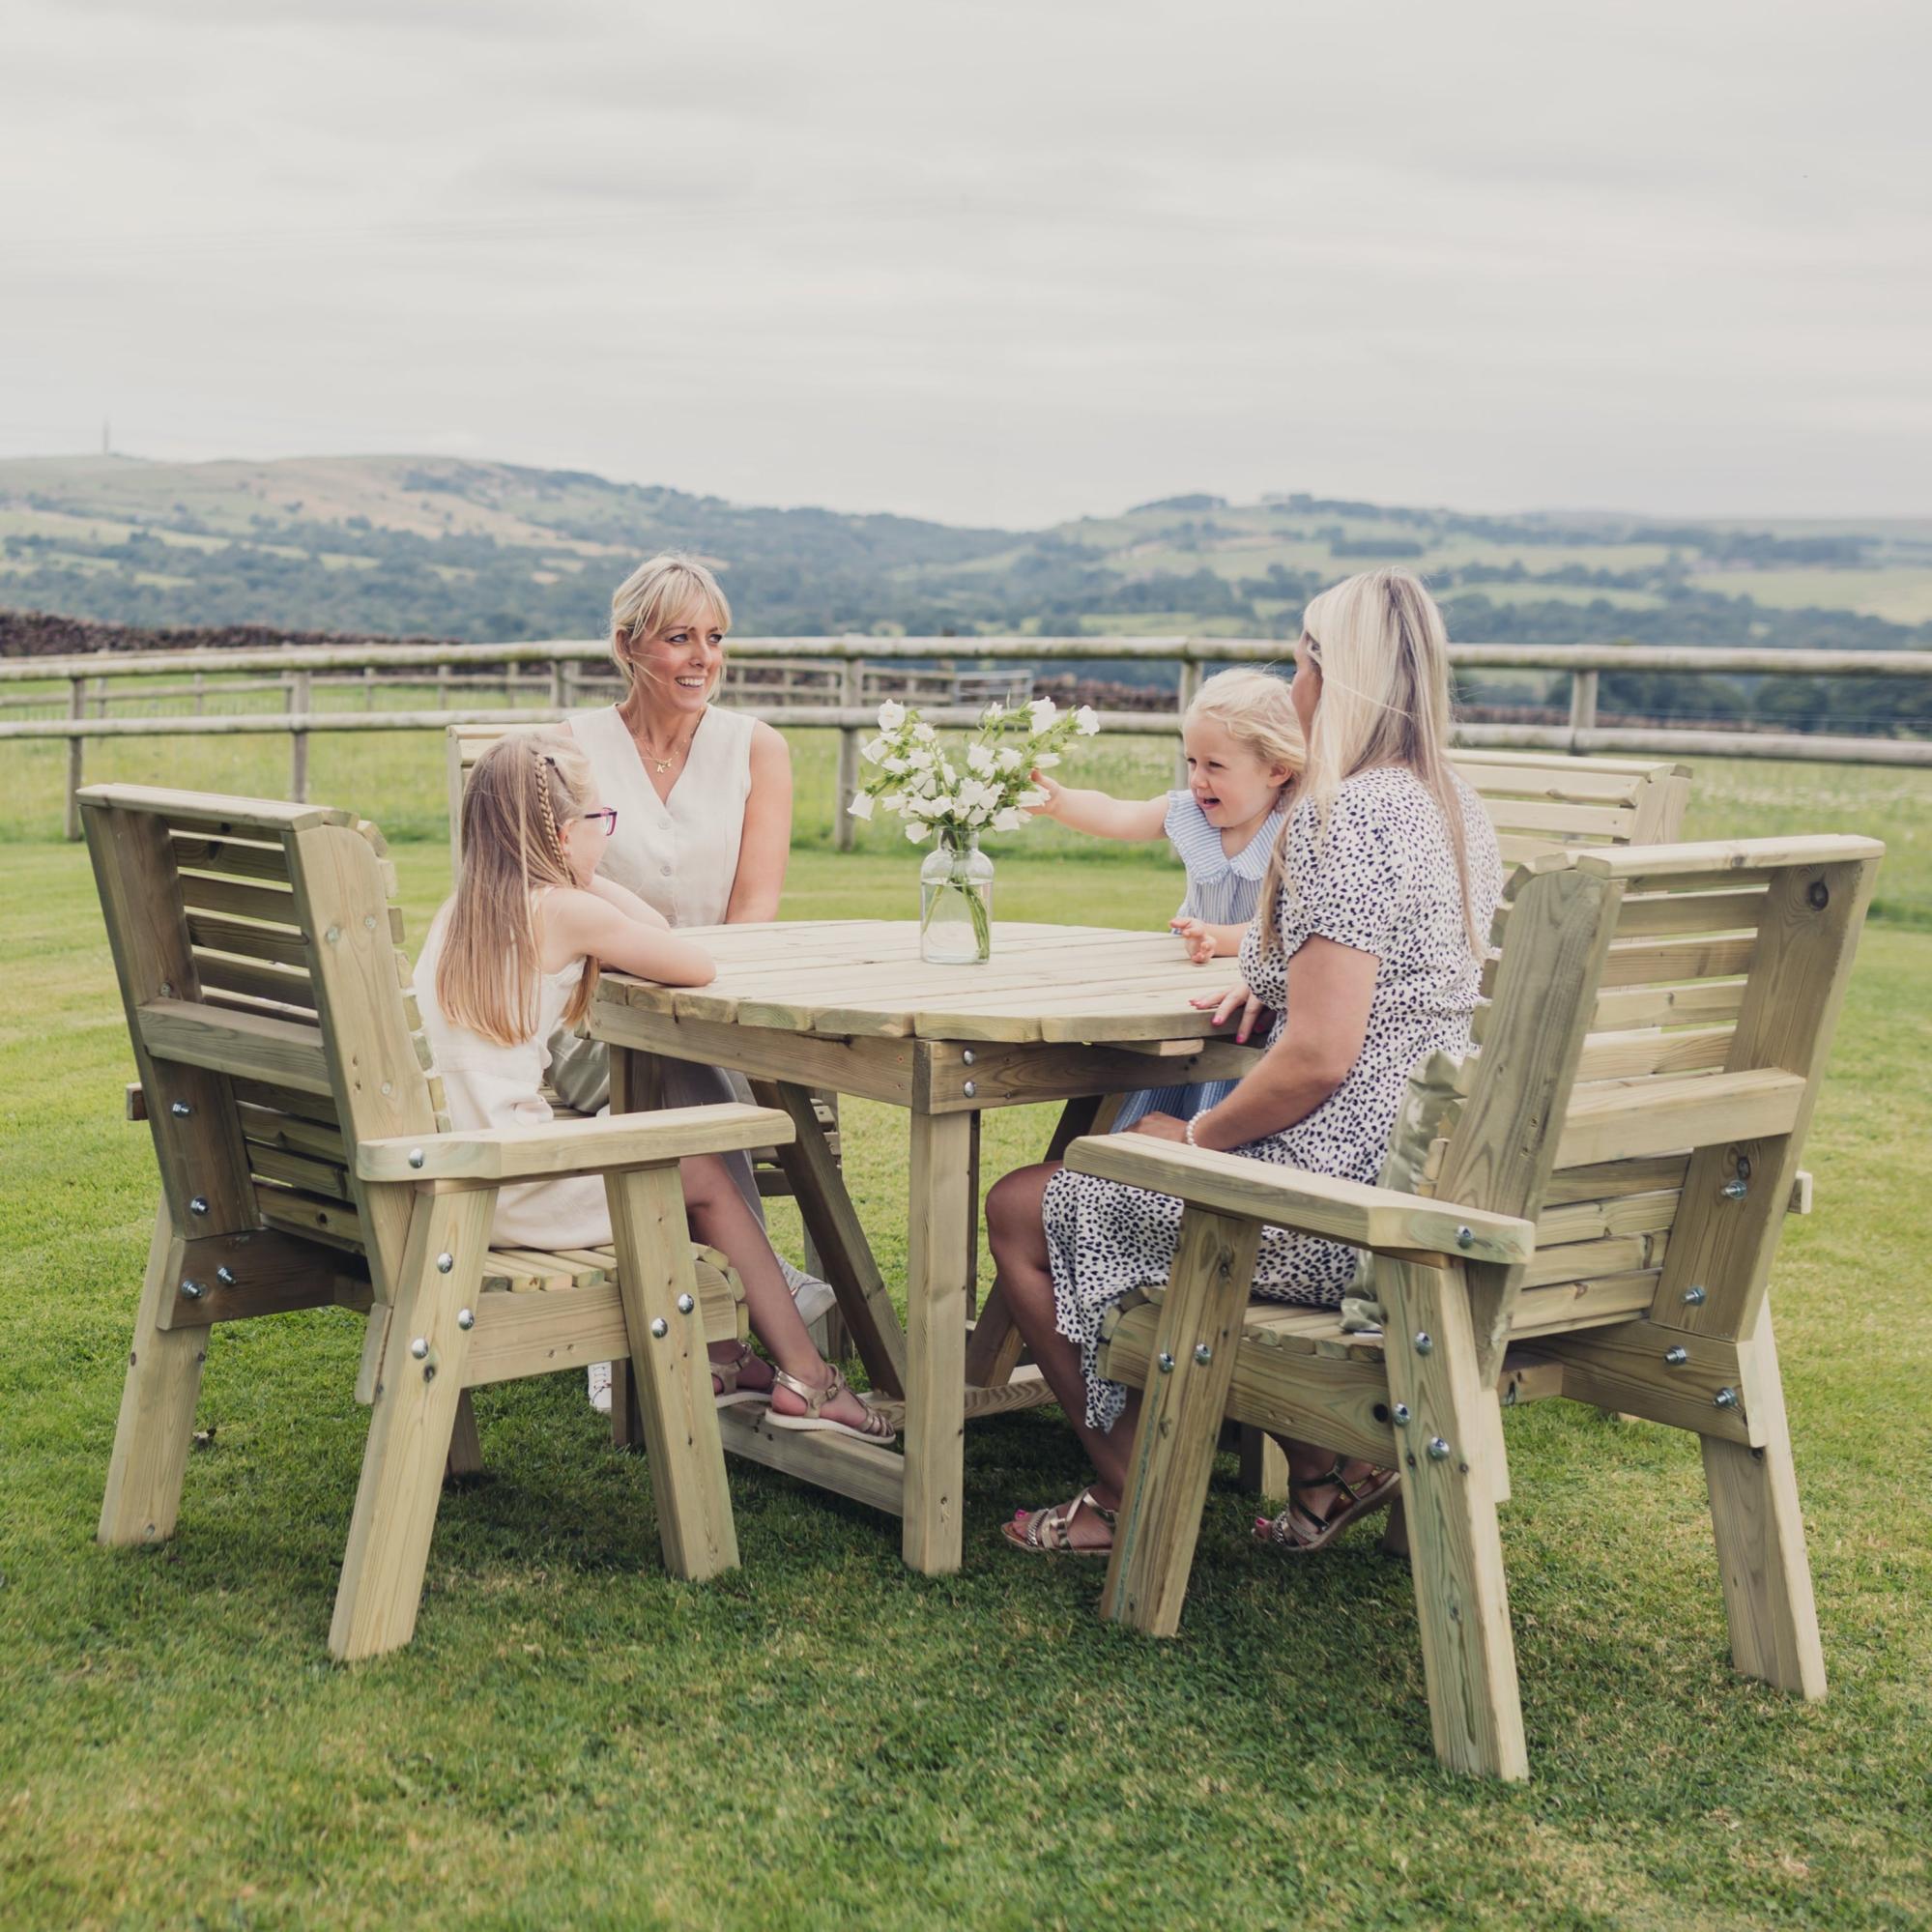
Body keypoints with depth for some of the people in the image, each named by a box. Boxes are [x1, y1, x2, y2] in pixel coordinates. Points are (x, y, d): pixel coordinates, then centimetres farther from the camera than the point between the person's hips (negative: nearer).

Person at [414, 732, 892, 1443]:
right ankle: (805, 1380, 18)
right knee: (704, 1173, 11)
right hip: (517, 1193, -9)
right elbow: (698, 967, -6)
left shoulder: (459, 911, 12)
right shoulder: (564, 911, -14)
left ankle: (718, 1357, 33)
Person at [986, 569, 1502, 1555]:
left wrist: (1196, 1139, -9)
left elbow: (1318, 1059, -24)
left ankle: (1130, 1501, 17)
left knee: (1021, 1209, 6)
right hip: (1428, 1175, 9)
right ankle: (1328, 1458, 22)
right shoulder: (1456, 809, 9)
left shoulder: (1340, 817, -20)